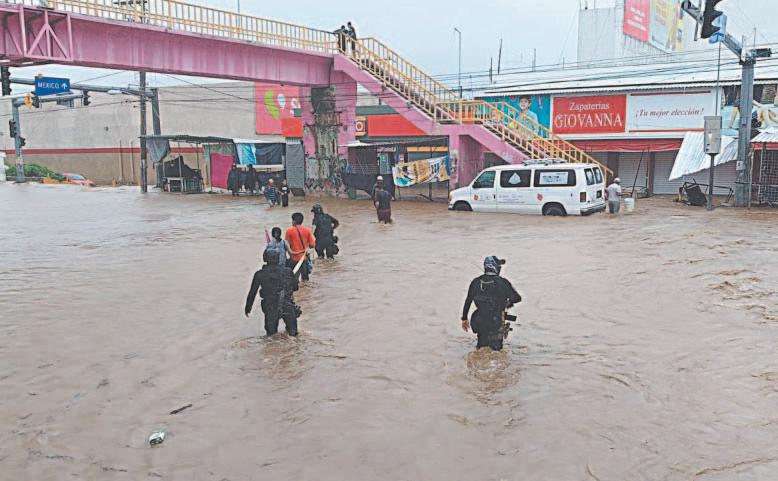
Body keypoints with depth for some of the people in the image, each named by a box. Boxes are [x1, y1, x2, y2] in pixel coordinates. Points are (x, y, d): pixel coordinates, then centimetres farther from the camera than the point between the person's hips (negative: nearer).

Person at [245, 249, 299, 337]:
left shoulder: (260, 274, 1)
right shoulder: (287, 271, 2)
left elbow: (252, 293, 8)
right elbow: (296, 287, 13)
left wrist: (247, 308, 21)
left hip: (270, 308, -1)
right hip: (288, 306, 1)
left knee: (271, 332, 17)